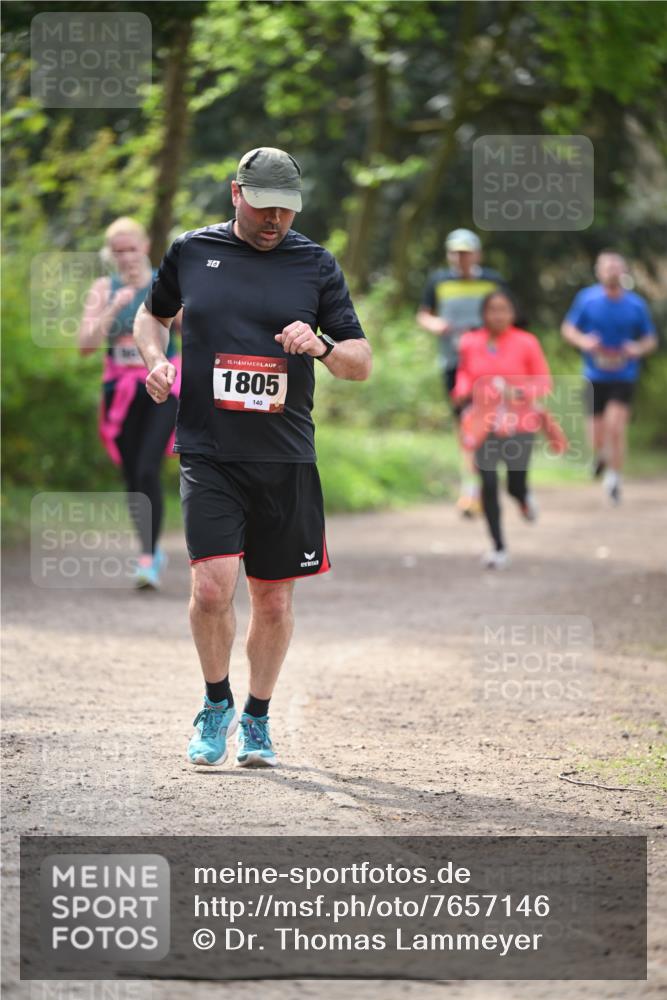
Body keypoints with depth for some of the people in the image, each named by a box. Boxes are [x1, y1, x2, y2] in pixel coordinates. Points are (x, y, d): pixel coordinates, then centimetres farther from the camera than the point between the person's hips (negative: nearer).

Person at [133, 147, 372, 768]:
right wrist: (154, 358, 4)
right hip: (208, 454, -1)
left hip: (286, 459, 1)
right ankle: (217, 705, 8)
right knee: (211, 585, -15)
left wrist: (320, 346, -14)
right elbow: (152, 313, 25)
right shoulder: (191, 252, 6)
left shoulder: (316, 265, 5)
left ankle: (257, 719, 26)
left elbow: (362, 363, 7)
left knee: (273, 600, 7)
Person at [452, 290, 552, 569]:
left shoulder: (526, 343, -5)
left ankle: (524, 498, 38)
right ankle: (499, 549, 3)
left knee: (515, 486, -3)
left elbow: (543, 382, 0)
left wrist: (521, 393, -18)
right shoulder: (469, 343, 1)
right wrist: (463, 393, -1)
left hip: (519, 424, -1)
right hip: (484, 425, 1)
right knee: (489, 485, -8)